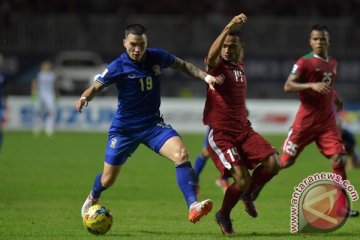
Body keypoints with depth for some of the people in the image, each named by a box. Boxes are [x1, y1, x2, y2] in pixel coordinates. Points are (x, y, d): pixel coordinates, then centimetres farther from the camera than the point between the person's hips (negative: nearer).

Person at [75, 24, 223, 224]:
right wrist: (85, 98, -37)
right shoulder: (118, 66, -15)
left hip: (154, 124, 2)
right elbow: (96, 87, -15)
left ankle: (193, 207, -31)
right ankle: (92, 199, 44)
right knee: (108, 179, 8)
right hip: (124, 128, -2)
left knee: (181, 154, -26)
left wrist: (205, 76, 1)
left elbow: (182, 65, 12)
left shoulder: (157, 57, -5)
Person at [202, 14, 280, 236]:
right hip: (221, 133, -6)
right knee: (242, 180, -16)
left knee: (273, 164, -11)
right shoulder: (217, 65, -9)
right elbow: (212, 55, -35)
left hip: (244, 129, 6)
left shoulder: (240, 65, 12)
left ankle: (249, 194, 17)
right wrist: (229, 27, -45)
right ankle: (224, 216, 11)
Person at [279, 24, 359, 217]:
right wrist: (311, 85, -29)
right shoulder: (304, 62, -9)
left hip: (327, 122, 5)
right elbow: (288, 86, -17)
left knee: (337, 160, -8)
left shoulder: (333, 64, 12)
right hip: (306, 120, -5)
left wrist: (335, 97, 13)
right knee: (286, 161, 0)